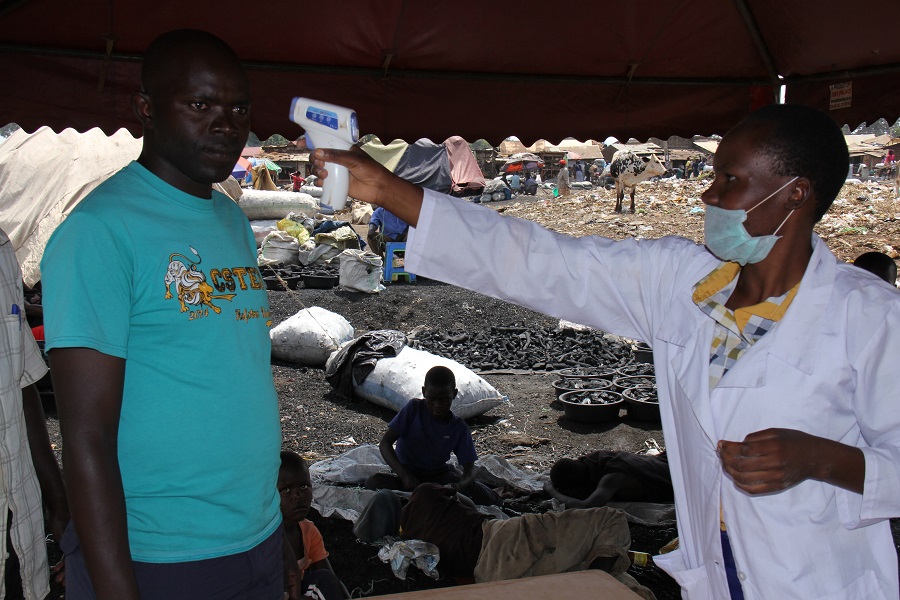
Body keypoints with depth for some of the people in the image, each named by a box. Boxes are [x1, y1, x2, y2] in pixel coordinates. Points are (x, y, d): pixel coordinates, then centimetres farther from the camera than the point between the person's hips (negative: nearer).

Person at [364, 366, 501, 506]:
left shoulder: (459, 428, -5)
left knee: (489, 500, -20)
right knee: (374, 483, -33)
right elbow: (385, 443, -16)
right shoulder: (413, 409, -11)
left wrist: (460, 485, -32)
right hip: (407, 474, -1)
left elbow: (469, 468, -6)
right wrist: (405, 475, -32)